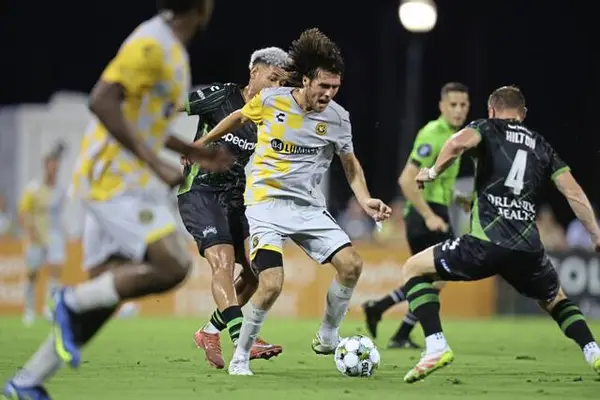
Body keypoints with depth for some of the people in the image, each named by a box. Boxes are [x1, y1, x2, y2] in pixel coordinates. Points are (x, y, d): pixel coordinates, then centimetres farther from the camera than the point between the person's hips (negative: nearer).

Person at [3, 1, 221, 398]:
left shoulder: (171, 49, 16)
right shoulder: (151, 45, -16)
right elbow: (102, 102, -26)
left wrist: (195, 152, 21)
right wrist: (156, 164, -26)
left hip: (120, 182, 10)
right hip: (111, 180, -10)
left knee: (107, 292, 8)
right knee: (173, 266, -18)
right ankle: (73, 301, -3)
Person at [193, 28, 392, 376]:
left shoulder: (337, 117, -4)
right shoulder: (270, 100, -10)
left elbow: (351, 164, 12)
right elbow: (239, 117, 13)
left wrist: (365, 200, -3)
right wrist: (201, 144, 23)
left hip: (309, 207, 3)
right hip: (267, 203, -3)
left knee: (352, 265, -14)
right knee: (272, 285, -21)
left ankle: (327, 337, 9)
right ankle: (240, 357, 0)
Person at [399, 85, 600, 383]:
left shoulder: (487, 129, 11)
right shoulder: (542, 146, 22)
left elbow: (459, 142, -14)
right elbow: (575, 194, 12)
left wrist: (433, 172, 1)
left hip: (487, 244, -4)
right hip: (529, 250, 4)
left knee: (414, 269, 15)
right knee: (555, 300, 33)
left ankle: (436, 346, -3)